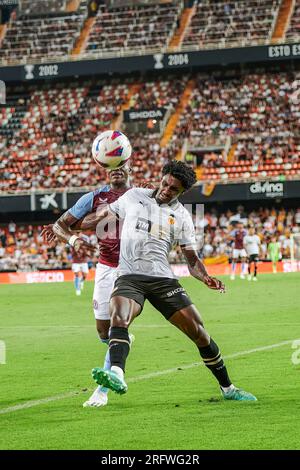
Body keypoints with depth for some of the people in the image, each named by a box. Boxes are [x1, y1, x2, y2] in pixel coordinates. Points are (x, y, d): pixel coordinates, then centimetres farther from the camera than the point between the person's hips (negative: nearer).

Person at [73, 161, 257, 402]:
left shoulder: (182, 216, 11)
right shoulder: (134, 196, 11)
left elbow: (192, 258, 11)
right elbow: (104, 215, 24)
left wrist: (206, 277, -9)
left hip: (163, 278, 1)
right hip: (129, 276, -1)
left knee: (198, 330, -4)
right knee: (119, 317, -33)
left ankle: (227, 388, 13)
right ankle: (116, 375, -56)